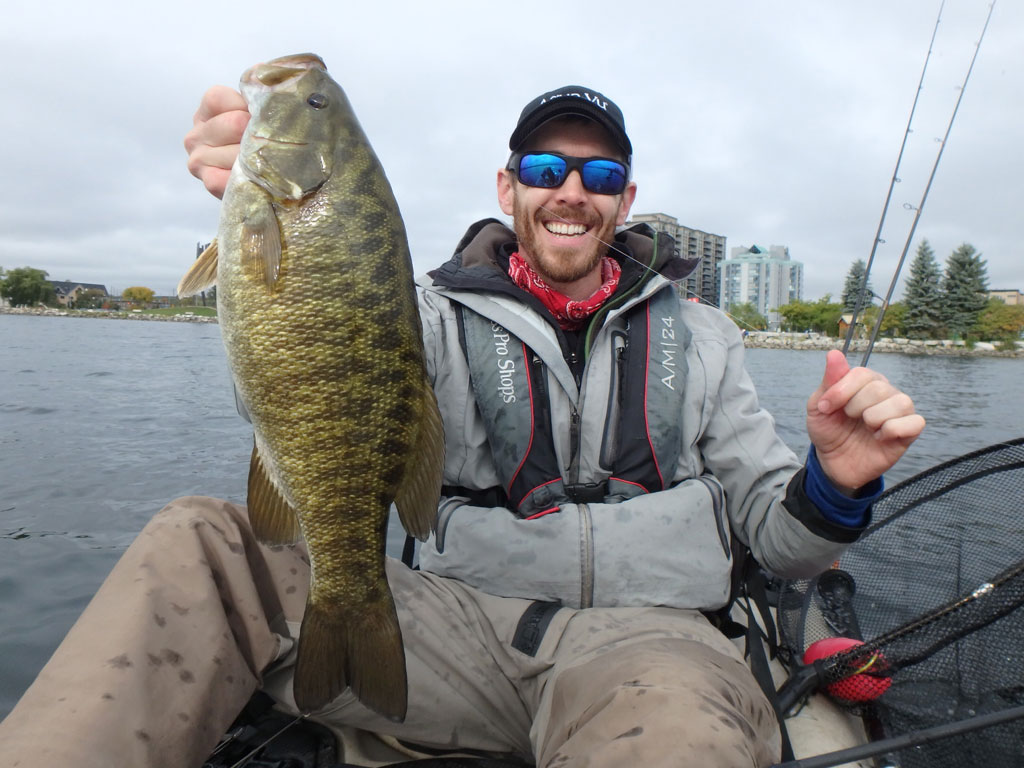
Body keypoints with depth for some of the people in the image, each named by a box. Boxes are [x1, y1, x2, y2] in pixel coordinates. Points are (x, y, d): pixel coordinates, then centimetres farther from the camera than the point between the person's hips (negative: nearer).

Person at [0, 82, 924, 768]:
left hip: (642, 629, 0)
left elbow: (777, 536, 10)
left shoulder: (701, 337, 12)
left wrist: (834, 483, -13)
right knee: (201, 543, -14)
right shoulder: (445, 314, 8)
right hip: (462, 616, 2)